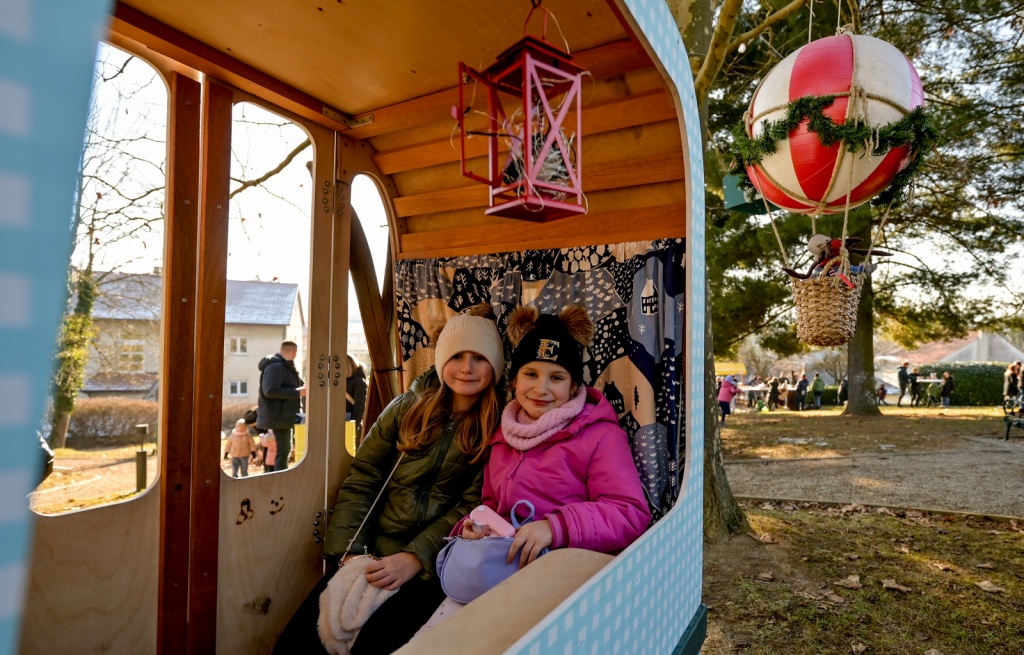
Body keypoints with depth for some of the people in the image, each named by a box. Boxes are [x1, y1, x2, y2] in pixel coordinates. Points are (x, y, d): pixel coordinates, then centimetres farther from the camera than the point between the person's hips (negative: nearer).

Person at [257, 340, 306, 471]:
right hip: (278, 415, -10)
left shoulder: (285, 366, 15)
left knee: (285, 449, 15)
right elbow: (270, 391, -27)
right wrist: (298, 392, -23)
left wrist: (303, 388, 9)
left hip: (284, 414, 10)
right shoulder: (275, 366, -17)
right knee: (283, 450, -8)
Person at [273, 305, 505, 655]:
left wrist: (416, 557, -17)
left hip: (433, 566, -3)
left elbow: (473, 507, -8)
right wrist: (350, 552, -5)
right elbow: (360, 481, 5)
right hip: (374, 555, 3)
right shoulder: (407, 407, 4)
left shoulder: (499, 429, -5)